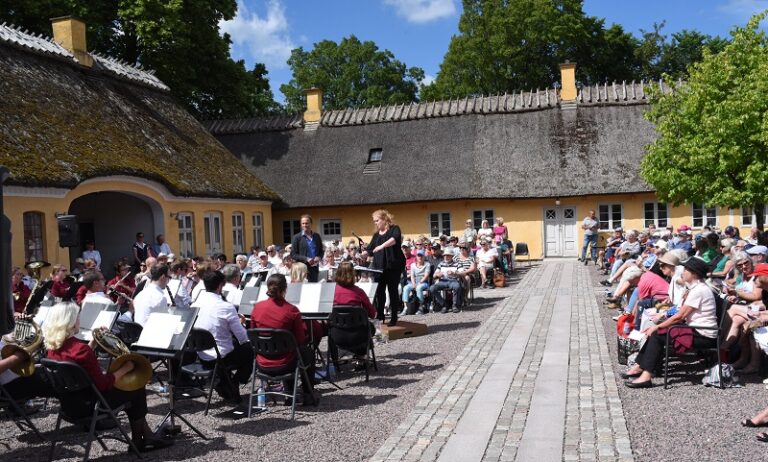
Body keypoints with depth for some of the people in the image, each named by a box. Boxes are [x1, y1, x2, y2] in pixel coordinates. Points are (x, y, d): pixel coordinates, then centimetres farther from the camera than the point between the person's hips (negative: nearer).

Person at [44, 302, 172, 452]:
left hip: (68, 405, 9)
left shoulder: (53, 348, -1)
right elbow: (103, 384, -23)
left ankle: (147, 436, 28)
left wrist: (93, 342, 13)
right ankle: (138, 442, 22)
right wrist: (125, 368, -11)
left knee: (128, 390, 23)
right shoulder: (81, 349, -27)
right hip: (87, 407, -9)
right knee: (136, 389, 8)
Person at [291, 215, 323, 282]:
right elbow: (293, 254, -4)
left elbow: (321, 251, 18)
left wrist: (318, 257, -5)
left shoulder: (316, 236, 10)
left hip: (314, 268, 4)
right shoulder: (297, 237, -1)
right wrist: (306, 259, -15)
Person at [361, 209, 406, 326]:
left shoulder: (394, 229, -1)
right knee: (379, 292, 0)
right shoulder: (376, 235, 17)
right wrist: (361, 255, -3)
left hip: (393, 266, -5)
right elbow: (370, 249, 15)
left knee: (393, 291, -1)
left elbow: (394, 239, -23)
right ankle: (379, 316, 9)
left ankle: (394, 318, 7)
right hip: (379, 267, 5)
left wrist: (382, 246, -37)